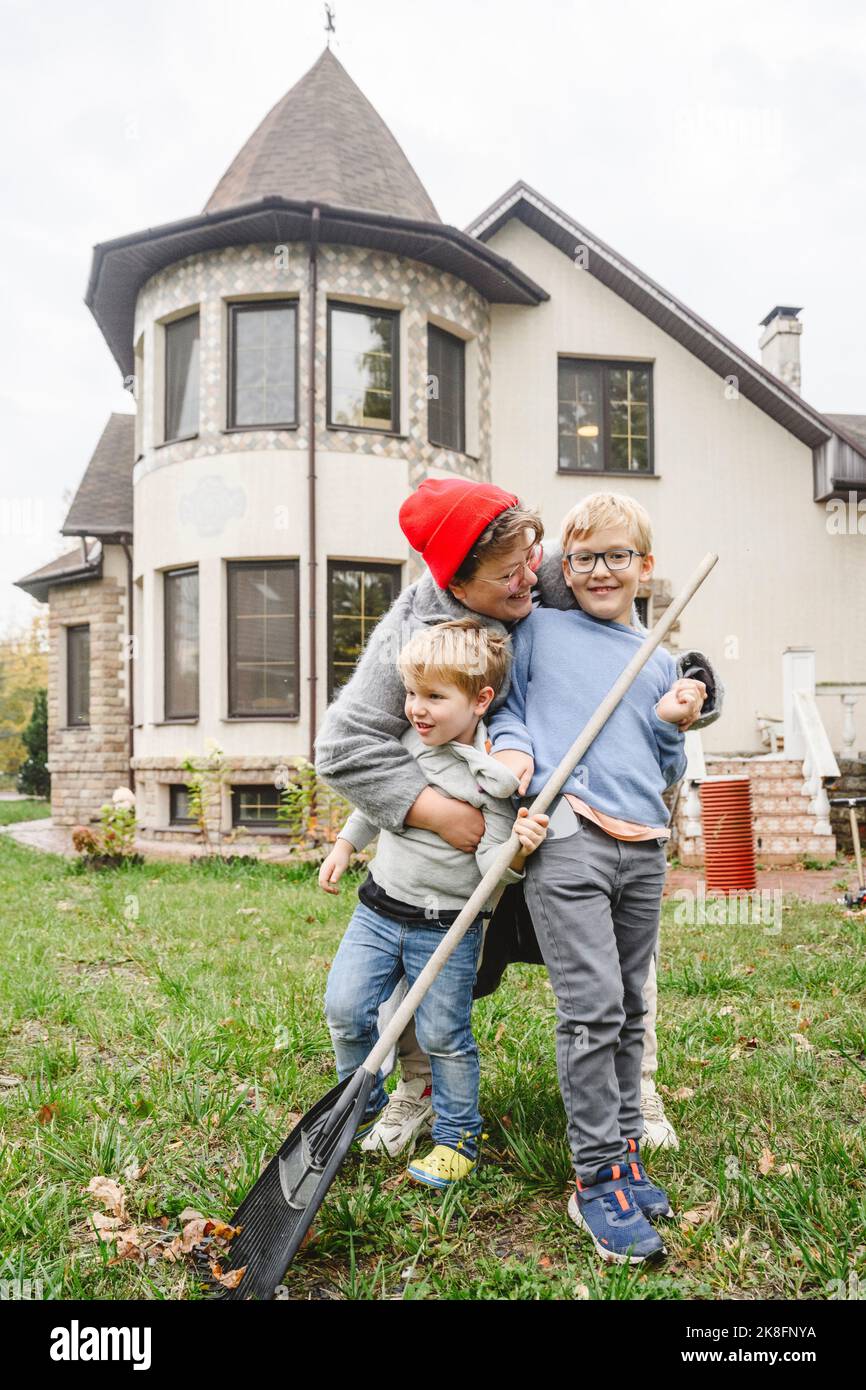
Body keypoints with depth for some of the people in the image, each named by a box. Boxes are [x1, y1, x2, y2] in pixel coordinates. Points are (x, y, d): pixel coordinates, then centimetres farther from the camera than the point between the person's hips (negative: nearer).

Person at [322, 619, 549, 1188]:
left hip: (448, 930, -5)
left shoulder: (491, 775, -17)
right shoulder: (405, 742, 0)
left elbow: (492, 864, -18)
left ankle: (459, 1136, 29)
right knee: (345, 1009, 3)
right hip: (379, 910, 5)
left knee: (444, 1036, 5)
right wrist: (346, 844, 25)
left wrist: (518, 849, -38)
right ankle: (363, 1106, 30)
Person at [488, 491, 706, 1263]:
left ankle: (626, 1149, 28)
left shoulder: (660, 662, 18)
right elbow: (506, 702, 14)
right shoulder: (538, 630, 8)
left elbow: (666, 775, 20)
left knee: (629, 1011, 12)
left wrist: (674, 728, 1)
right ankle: (597, 1178, 5)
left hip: (643, 848, 5)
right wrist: (512, 744, -6)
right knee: (592, 1009, -9)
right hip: (566, 835, -4)